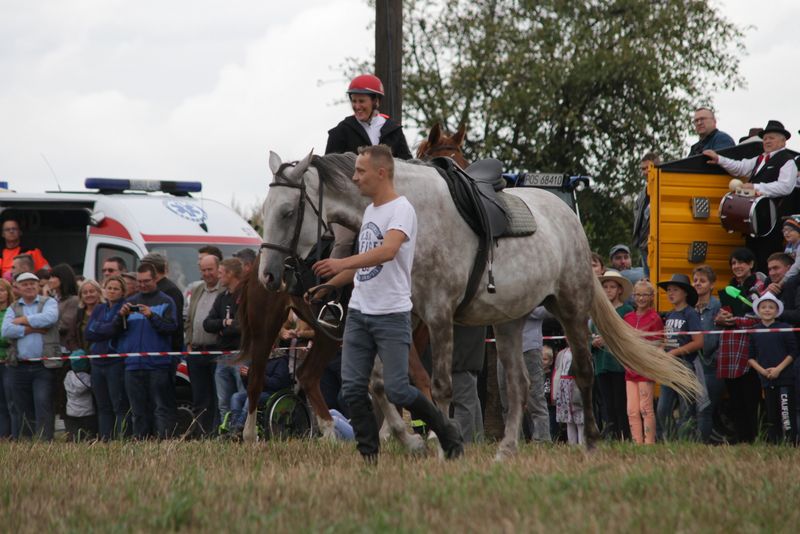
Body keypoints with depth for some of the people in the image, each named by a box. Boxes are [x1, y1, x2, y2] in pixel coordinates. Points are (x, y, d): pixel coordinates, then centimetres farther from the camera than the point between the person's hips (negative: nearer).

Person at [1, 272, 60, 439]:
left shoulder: (48, 303, 8)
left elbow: (49, 318, -15)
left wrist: (23, 320, -5)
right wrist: (33, 329, -10)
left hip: (43, 365, -3)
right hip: (19, 367, 3)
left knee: (43, 406, -13)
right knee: (23, 410, 6)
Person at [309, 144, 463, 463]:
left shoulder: (401, 210, -13)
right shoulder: (369, 211, 15)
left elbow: (388, 251, -31)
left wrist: (342, 263, -40)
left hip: (391, 315, -8)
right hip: (358, 313, 8)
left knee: (397, 390, -8)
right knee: (352, 388, 0)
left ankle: (448, 434, 12)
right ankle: (369, 455, 8)